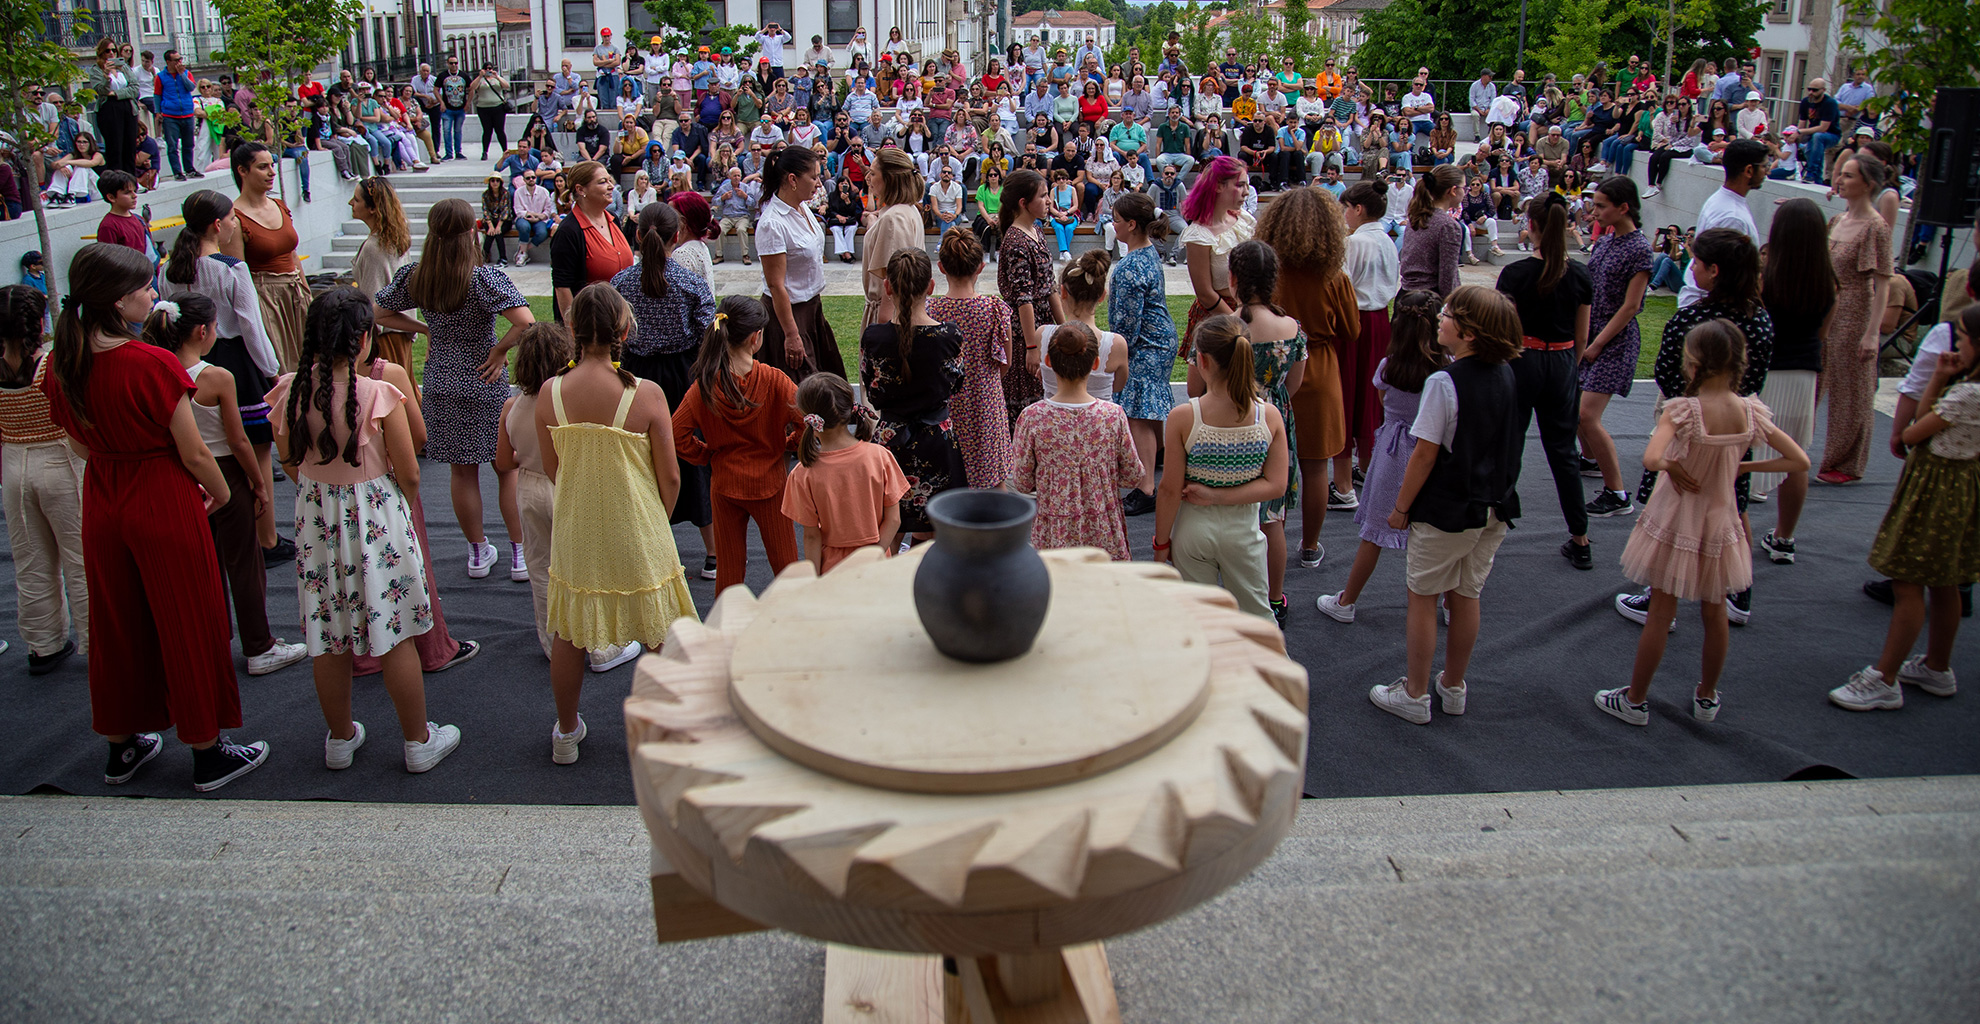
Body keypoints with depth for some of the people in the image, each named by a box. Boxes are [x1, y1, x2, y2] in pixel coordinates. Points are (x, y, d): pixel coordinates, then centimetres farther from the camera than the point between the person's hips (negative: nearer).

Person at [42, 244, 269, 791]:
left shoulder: (60, 365, -3)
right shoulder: (155, 365, -23)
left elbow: (80, 444, 9)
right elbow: (194, 453, -16)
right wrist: (221, 493, 2)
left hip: (103, 505, 6)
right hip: (165, 505, -6)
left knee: (118, 624, 19)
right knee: (189, 627, 8)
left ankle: (121, 745, 35)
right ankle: (208, 753, 19)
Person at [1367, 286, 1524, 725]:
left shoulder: (1445, 382, -21)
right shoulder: (1506, 376, 1)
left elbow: (1425, 454, -17)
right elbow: (1507, 445, 11)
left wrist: (1401, 507, -7)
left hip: (1446, 511, -7)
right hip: (1494, 508, 7)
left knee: (1423, 598, 7)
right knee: (1465, 597, 17)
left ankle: (1414, 696, 16)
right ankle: (1453, 688, 31)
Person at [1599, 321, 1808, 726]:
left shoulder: (1684, 410, -24)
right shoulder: (1752, 412, -10)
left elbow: (1651, 459, -40)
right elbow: (1800, 461, -5)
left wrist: (1671, 465, -19)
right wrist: (1741, 466, -1)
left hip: (1677, 523, -4)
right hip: (1720, 523, 4)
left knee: (1661, 613, 7)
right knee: (1715, 613, 19)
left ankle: (1636, 699, 19)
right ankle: (1707, 697, 34)